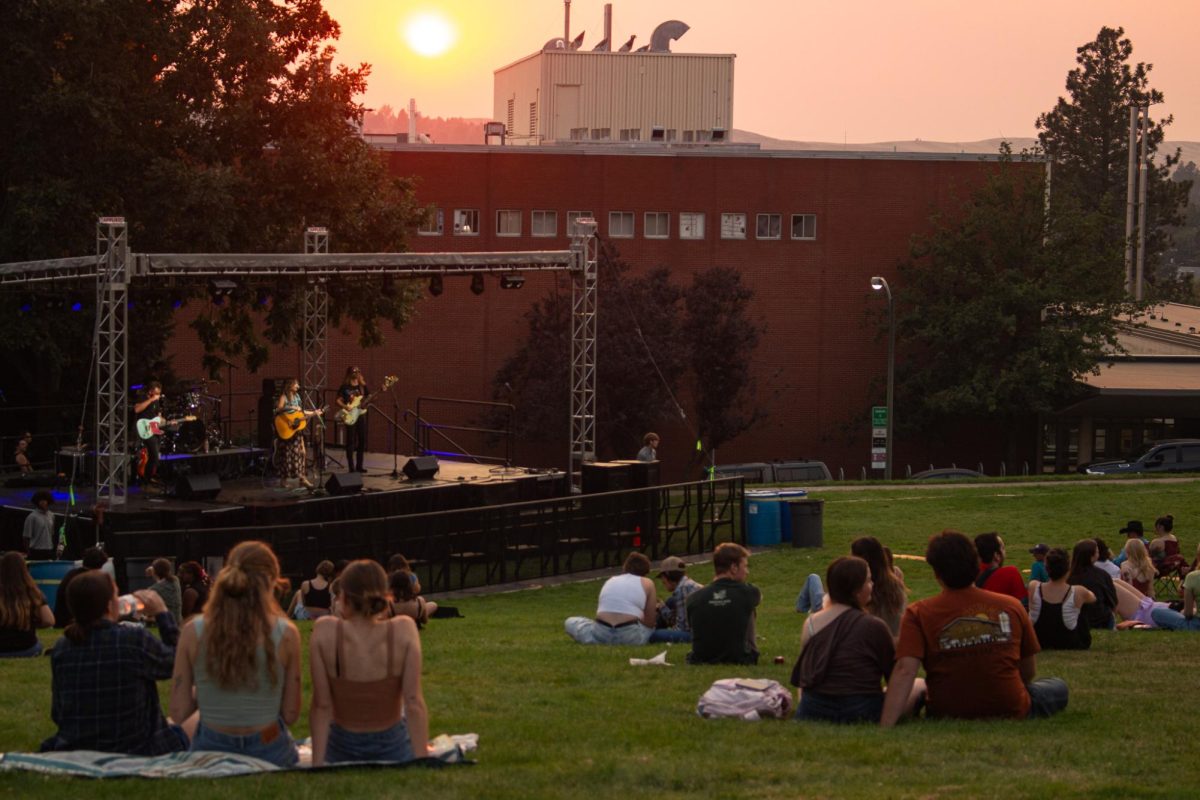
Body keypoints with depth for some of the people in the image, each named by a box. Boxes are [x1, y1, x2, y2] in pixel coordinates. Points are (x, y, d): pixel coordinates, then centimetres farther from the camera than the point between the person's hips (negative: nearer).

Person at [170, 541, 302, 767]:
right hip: (269, 749, -1)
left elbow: (179, 711, 0)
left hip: (210, 748, 1)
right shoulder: (285, 634, -6)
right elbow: (291, 714, 1)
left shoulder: (194, 632, -4)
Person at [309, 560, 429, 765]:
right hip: (393, 747, -1)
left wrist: (317, 765, -12)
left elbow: (321, 706, -16)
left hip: (341, 749, 1)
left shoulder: (325, 631, -18)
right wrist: (422, 761, -15)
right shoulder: (403, 630, -17)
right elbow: (414, 702, -19)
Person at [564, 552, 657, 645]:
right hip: (629, 636, -1)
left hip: (600, 636, 1)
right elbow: (649, 623, 6)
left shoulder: (610, 581, 20)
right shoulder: (647, 583, 10)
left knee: (570, 622, 28)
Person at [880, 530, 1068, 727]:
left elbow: (905, 671, -25)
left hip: (948, 716, 0)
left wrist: (885, 727, -30)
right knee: (1058, 688, 27)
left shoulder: (918, 614, -13)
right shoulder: (1011, 607, -6)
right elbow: (1029, 672, 4)